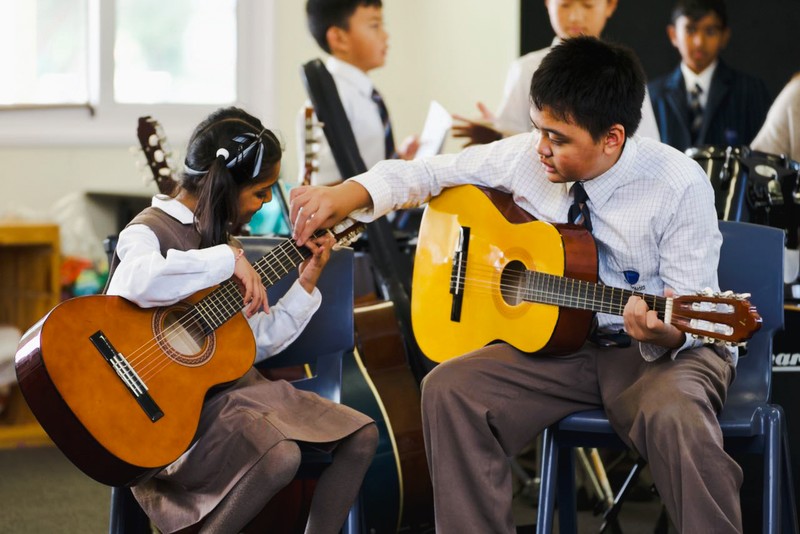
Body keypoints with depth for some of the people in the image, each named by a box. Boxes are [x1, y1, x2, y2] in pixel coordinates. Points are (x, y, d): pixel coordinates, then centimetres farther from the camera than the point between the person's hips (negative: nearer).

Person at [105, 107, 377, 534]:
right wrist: (227, 260, -30)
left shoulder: (218, 234, 15)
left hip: (234, 383, 9)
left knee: (361, 435, 1)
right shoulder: (150, 230, -11)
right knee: (279, 456, -33)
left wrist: (306, 284, 7)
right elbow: (134, 282, -39)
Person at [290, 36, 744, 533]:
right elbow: (431, 172, 7)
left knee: (677, 418, -38)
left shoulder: (680, 186, -17)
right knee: (448, 389, -17)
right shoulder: (525, 157, -5)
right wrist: (344, 195, -9)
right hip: (560, 341, 5)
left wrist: (666, 335, -38)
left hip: (662, 350, -5)